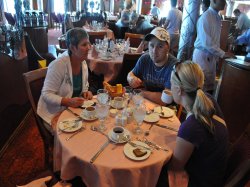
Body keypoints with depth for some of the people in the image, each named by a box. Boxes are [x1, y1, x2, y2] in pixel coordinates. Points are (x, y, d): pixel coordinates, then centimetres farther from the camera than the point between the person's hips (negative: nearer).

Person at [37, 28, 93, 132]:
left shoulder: (83, 62, -1)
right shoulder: (58, 65, -22)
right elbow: (46, 95, -20)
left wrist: (86, 93, -9)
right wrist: (68, 101, -32)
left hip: (72, 110, 6)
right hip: (55, 114, -6)